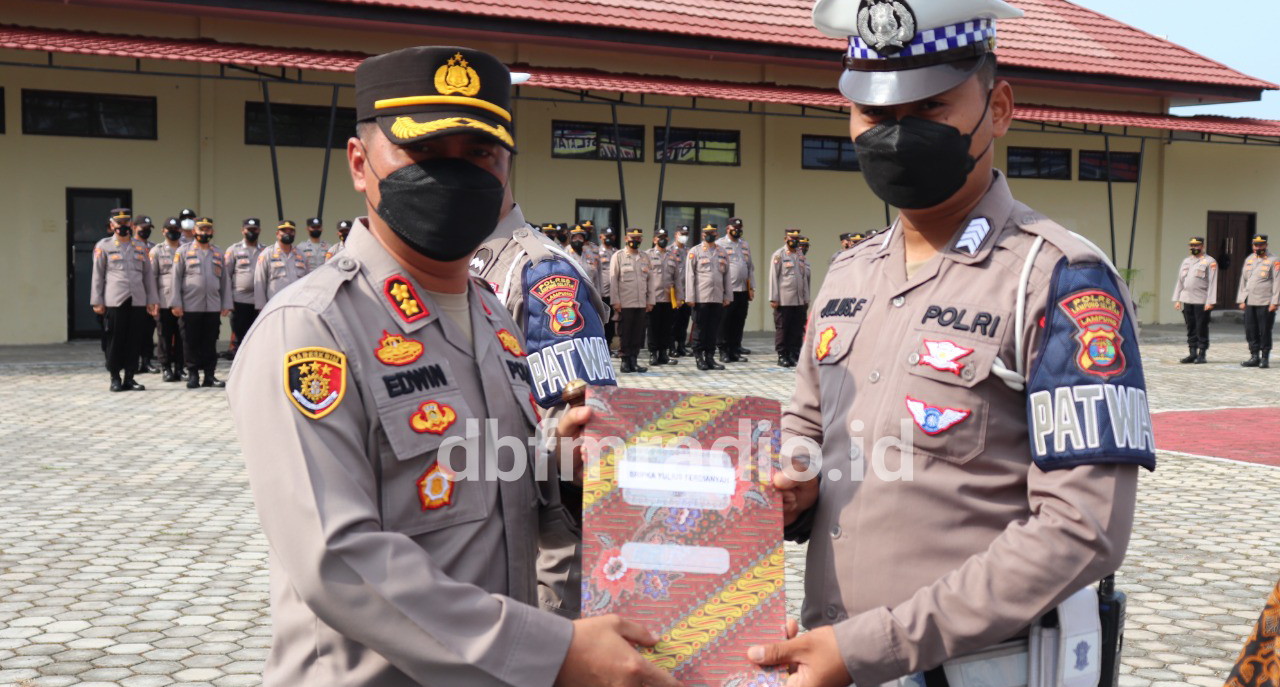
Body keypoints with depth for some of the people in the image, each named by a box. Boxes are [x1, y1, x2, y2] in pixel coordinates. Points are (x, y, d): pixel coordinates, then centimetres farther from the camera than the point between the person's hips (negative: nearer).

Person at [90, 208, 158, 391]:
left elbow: (148, 274, 15)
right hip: (114, 301, -3)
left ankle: (129, 378, 11)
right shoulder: (103, 246, 5)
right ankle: (115, 378, 8)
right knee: (115, 340, -1)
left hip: (137, 301, 3)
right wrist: (97, 301, -2)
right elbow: (97, 275, 3)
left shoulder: (140, 247, 15)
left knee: (133, 340, 4)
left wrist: (152, 300, 10)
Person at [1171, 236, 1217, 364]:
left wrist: (1210, 302, -14)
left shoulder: (1210, 262, -3)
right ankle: (1192, 353, 14)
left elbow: (1212, 283, -8)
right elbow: (1180, 281, 17)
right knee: (1190, 328, 8)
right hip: (1186, 300, 6)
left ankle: (1201, 354, 4)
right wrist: (1177, 299, 11)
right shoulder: (1186, 261, 15)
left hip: (1201, 301, -6)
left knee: (1201, 328, -2)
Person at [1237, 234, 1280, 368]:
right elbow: (1243, 280, 17)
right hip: (1250, 302, 5)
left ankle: (1265, 358, 7)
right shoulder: (1249, 260, 14)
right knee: (1250, 330, 5)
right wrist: (1241, 300, 12)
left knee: (1265, 331, -1)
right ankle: (1255, 357, 13)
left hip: (1265, 303, -5)